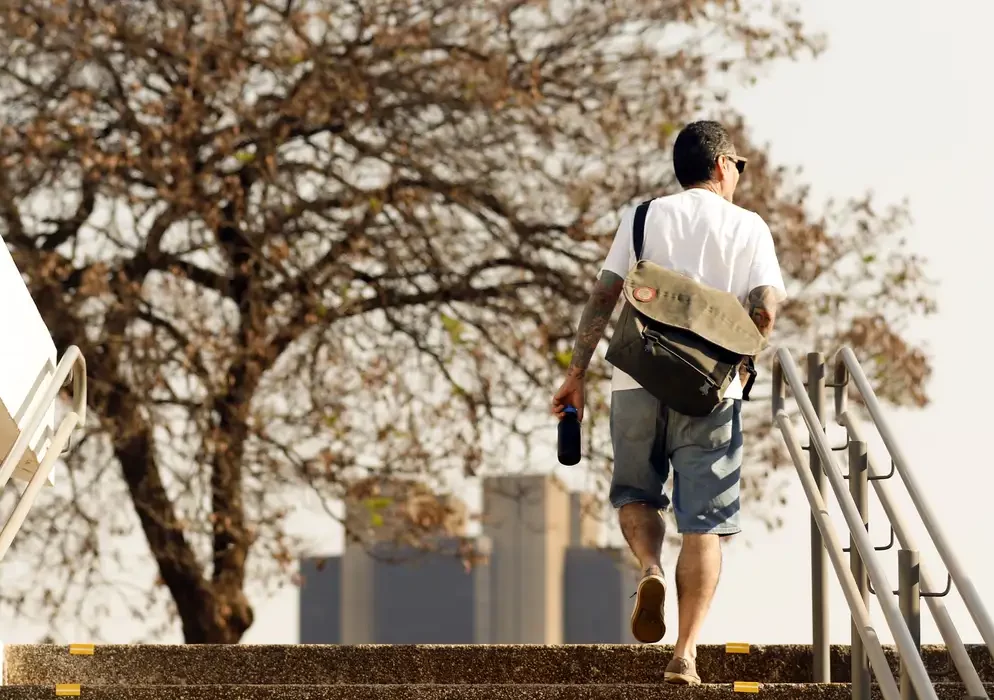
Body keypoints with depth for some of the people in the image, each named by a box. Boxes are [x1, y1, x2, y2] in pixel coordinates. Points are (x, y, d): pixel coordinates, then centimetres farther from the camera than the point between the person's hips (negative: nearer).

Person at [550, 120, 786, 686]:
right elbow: (765, 312, -5)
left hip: (638, 381, 1)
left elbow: (603, 298, 1)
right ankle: (686, 653, -2)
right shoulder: (748, 226, 5)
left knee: (635, 492, 21)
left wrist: (577, 374, 4)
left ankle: (651, 569, -10)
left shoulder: (645, 216, 9)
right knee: (704, 521, 4)